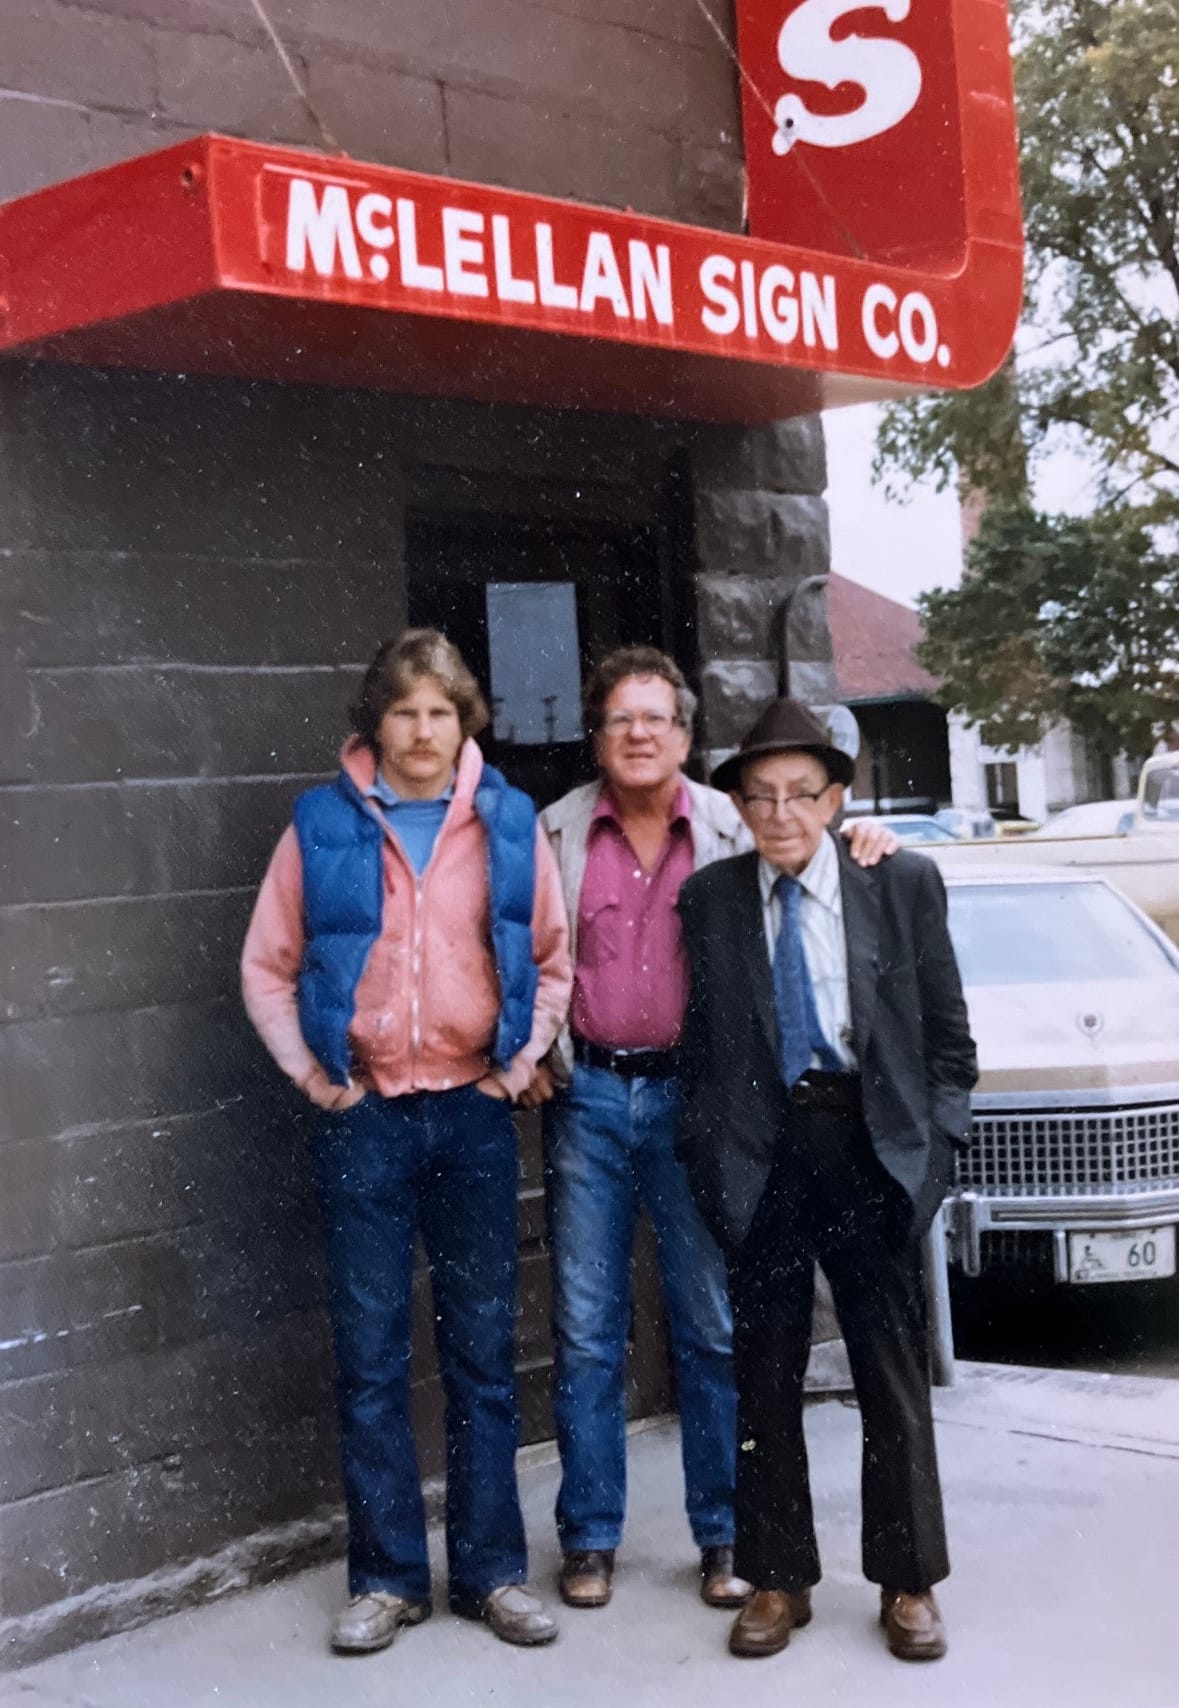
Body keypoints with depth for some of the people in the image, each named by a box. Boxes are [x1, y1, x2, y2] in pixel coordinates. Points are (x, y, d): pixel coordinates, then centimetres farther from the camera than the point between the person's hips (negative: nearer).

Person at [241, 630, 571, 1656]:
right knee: (370, 1354, 5)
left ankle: (492, 1571, 18)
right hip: (363, 1114, 0)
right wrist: (313, 1075, -1)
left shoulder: (511, 823, 4)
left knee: (485, 1349, 7)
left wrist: (523, 1061, 1)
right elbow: (267, 967, 6)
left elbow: (554, 957, 10)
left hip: (473, 1111, 1)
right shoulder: (323, 827, 1)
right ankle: (388, 1577, 17)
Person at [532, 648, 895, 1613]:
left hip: (693, 1092, -1)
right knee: (586, 1330, 6)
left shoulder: (734, 830, 2)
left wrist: (863, 842, -10)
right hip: (588, 1093, 1)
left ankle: (725, 1535, 17)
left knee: (714, 1325, 5)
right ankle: (591, 1538, 19)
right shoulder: (554, 835, 5)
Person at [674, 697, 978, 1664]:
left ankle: (907, 1585, 22)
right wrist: (708, 1151, 0)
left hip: (873, 1147, -1)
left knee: (893, 1376, 8)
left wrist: (937, 1138, -3)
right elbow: (702, 1037, 7)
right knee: (765, 1379, 9)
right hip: (760, 1155, 1)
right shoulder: (709, 898, 3)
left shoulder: (904, 884, 0)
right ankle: (779, 1580, 23)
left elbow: (948, 1031, 3)